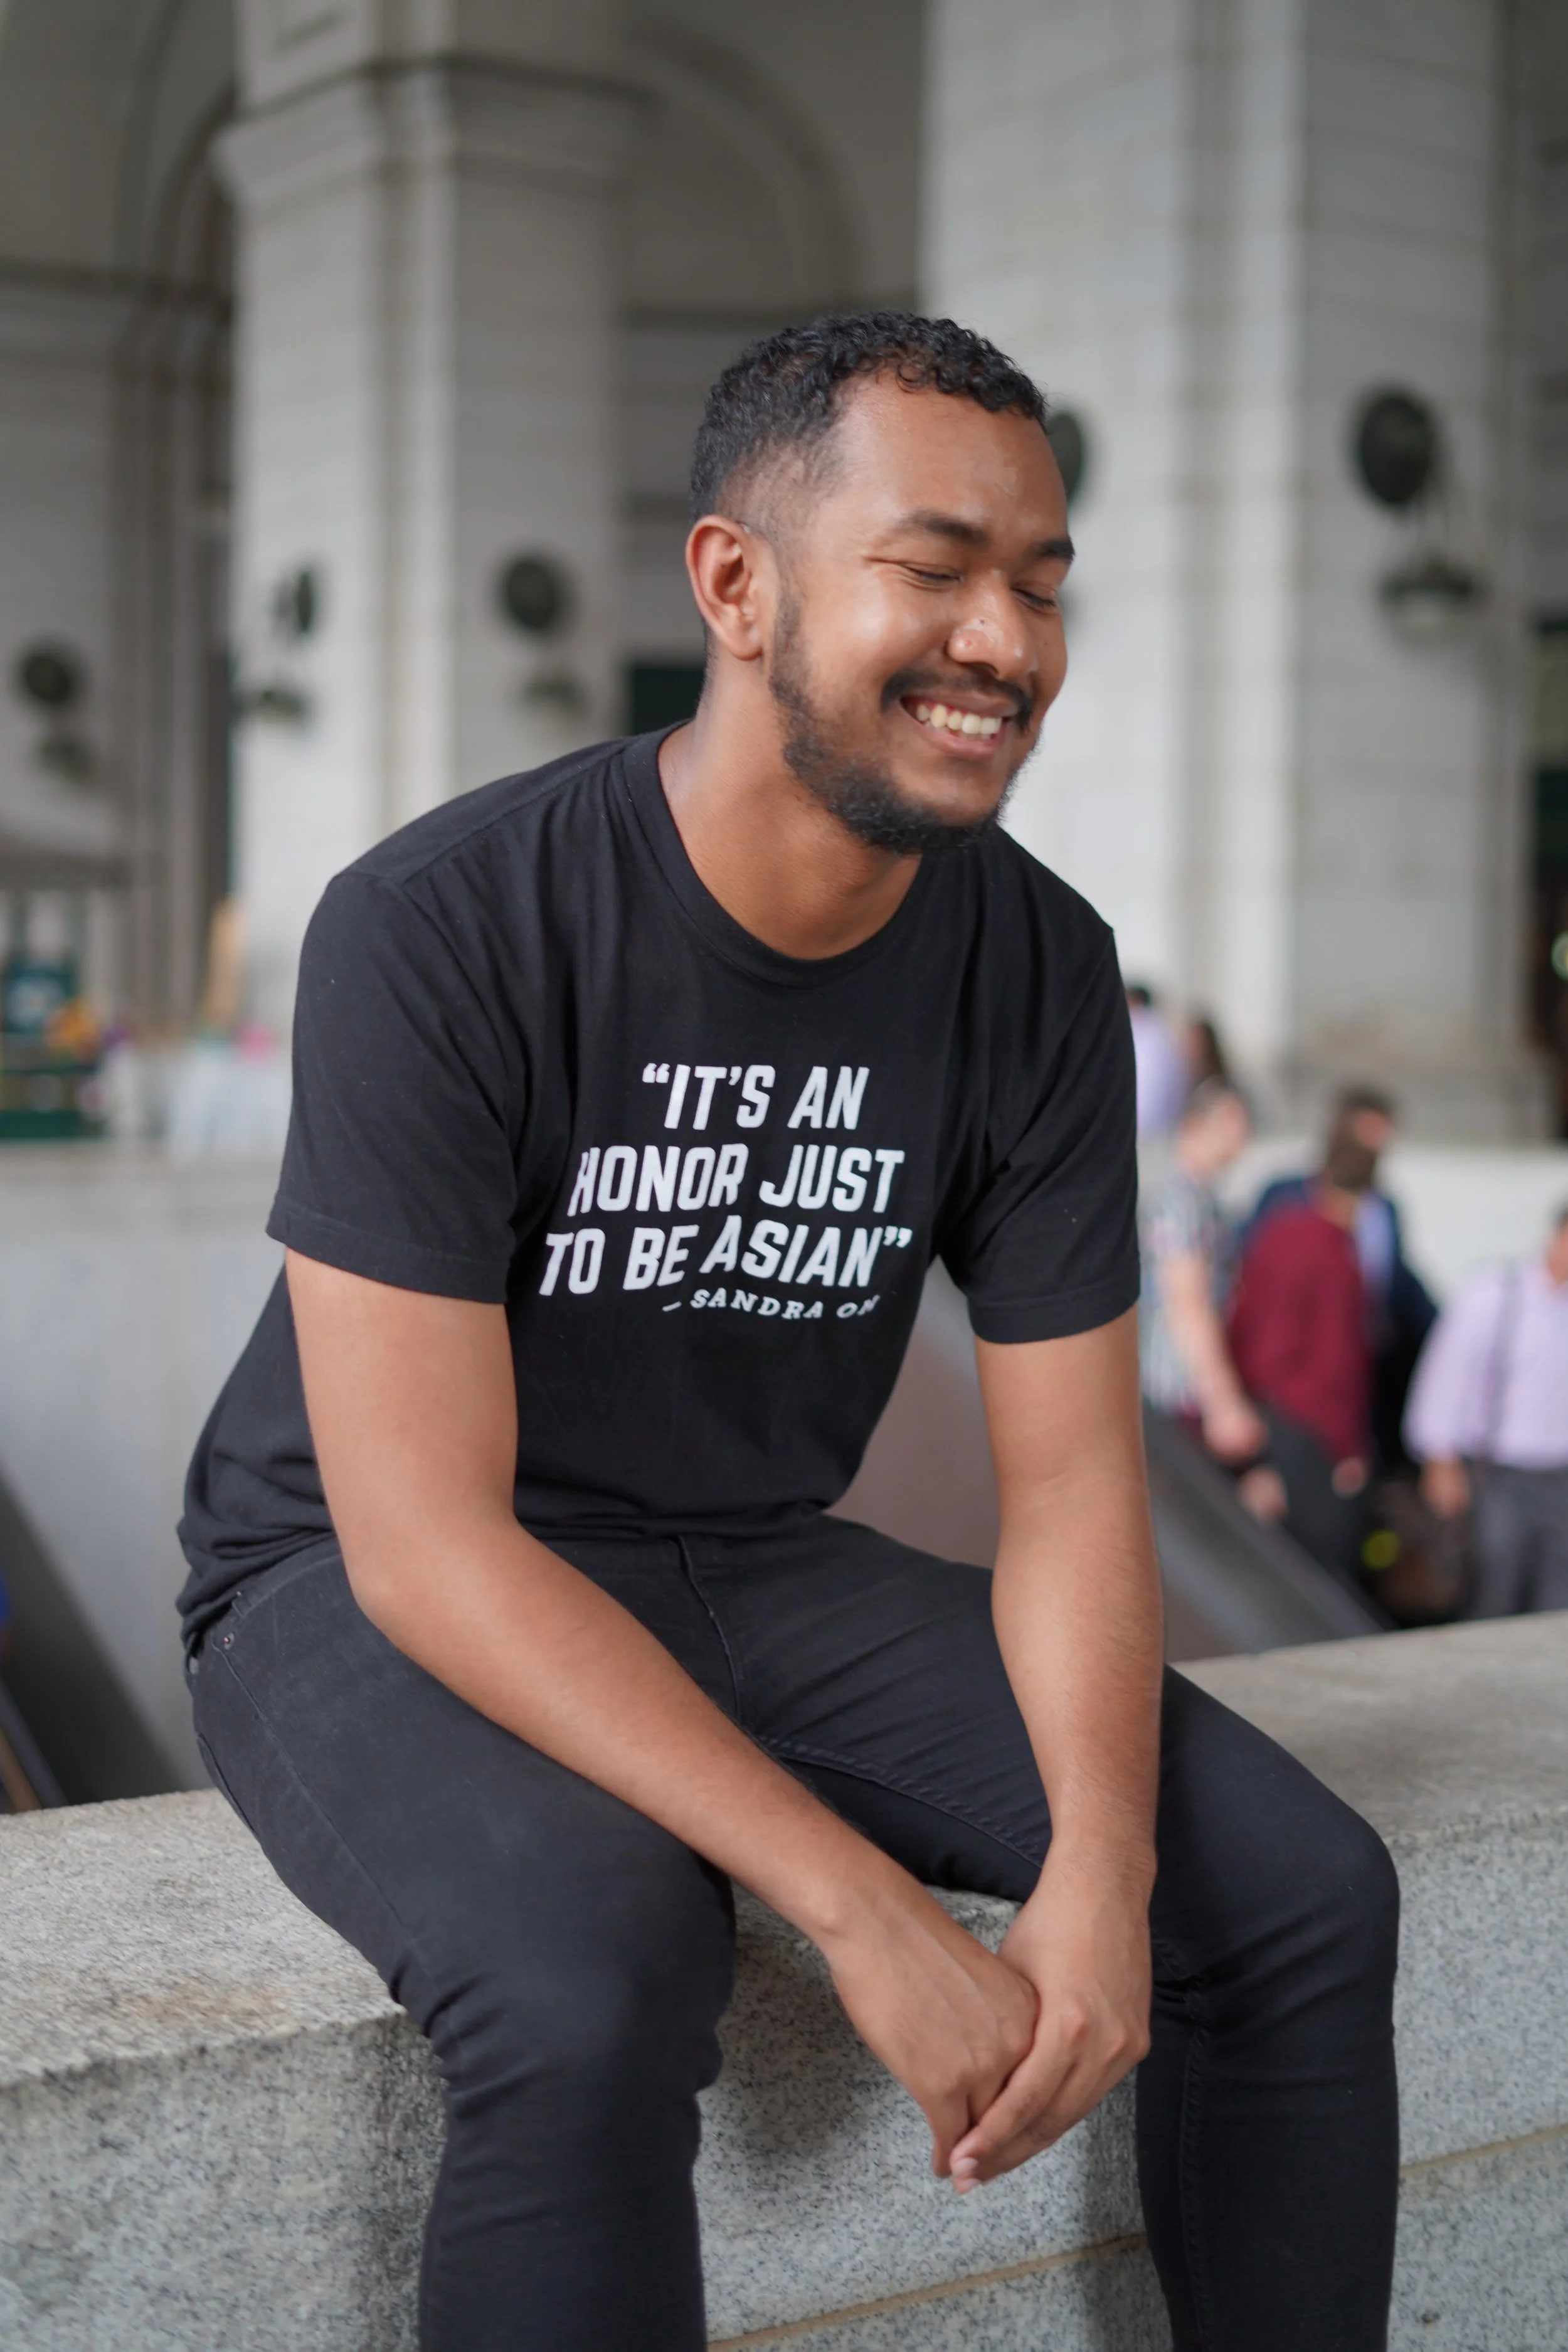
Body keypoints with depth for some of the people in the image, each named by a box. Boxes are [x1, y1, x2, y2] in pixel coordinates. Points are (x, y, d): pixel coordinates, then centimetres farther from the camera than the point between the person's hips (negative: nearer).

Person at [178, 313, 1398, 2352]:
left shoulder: (1040, 969, -6)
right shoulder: (438, 929, -23)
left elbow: (1072, 1486, -4)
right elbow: (428, 1538, -26)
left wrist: (1101, 1872, -24)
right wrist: (869, 1913, -32)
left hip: (758, 1571, 5)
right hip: (373, 1593, -5)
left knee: (1306, 1886, -9)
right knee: (593, 1983, -36)